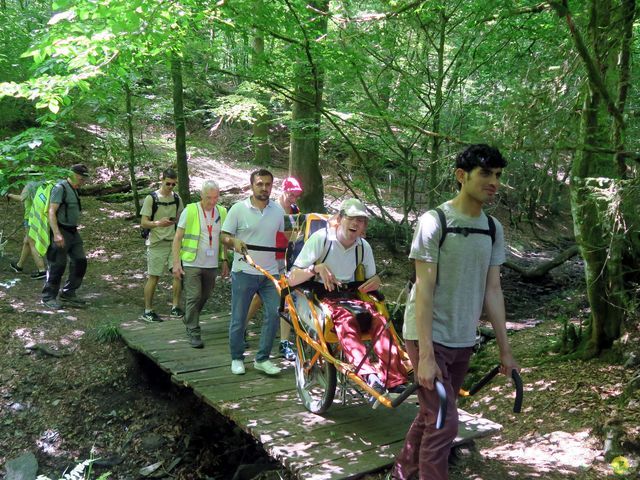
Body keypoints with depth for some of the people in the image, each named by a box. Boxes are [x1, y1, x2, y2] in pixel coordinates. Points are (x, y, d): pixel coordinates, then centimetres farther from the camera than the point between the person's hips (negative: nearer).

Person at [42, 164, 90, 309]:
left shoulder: (73, 190, 16)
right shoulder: (60, 188, -12)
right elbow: (51, 212, -19)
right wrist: (57, 234, -26)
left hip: (73, 232, 9)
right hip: (61, 233, -9)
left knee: (80, 262, 7)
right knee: (57, 266, -2)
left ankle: (68, 294, 17)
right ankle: (48, 297, 12)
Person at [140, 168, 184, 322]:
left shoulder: (176, 198, 7)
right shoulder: (151, 198, -8)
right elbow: (143, 223, -9)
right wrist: (158, 223, -26)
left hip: (173, 241, 5)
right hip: (156, 244, -4)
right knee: (154, 277, 1)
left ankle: (175, 308, 8)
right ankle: (148, 311, 13)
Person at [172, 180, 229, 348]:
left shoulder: (222, 212, 5)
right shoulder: (190, 211, -8)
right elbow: (177, 238, -6)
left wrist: (224, 261, 12)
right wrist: (176, 263, -12)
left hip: (212, 265, 5)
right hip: (192, 263, -5)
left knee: (204, 296, 15)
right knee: (194, 297, -5)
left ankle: (189, 320, 39)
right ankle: (193, 333, 6)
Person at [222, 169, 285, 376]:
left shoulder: (278, 210, 8)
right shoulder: (238, 209, -3)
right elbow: (224, 237, -1)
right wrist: (235, 242, -21)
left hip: (270, 273, 3)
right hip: (244, 272, -3)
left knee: (274, 314, -3)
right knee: (238, 318, 5)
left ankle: (262, 359, 11)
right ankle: (236, 358, 22)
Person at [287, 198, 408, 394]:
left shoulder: (363, 246, 7)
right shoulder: (321, 238, -8)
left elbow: (370, 279, 21)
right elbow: (292, 280, -10)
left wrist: (376, 280, -3)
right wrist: (317, 268, -26)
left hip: (350, 297, 4)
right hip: (320, 298, -4)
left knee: (378, 317, -26)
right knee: (345, 318, -37)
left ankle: (394, 377, -34)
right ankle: (369, 374, -49)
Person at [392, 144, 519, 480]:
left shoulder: (493, 229, 4)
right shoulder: (434, 222, -14)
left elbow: (492, 290, 7)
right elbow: (424, 290, -17)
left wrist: (504, 349, 7)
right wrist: (426, 355, -21)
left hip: (463, 341, 6)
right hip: (429, 337, -6)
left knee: (430, 416, 17)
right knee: (443, 423, -7)